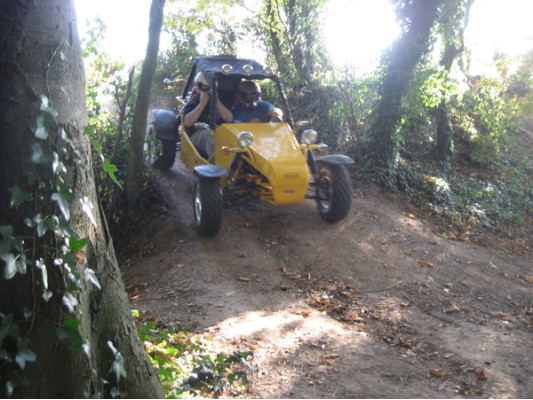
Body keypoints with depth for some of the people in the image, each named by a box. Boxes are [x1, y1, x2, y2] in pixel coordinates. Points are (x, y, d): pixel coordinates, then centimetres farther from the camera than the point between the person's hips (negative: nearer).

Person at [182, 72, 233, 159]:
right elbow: (187, 122, -9)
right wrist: (202, 104, -7)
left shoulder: (219, 101, 21)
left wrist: (217, 101, -2)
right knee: (211, 136, -37)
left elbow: (229, 119, 3)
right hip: (198, 135, -3)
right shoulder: (192, 103, 11)